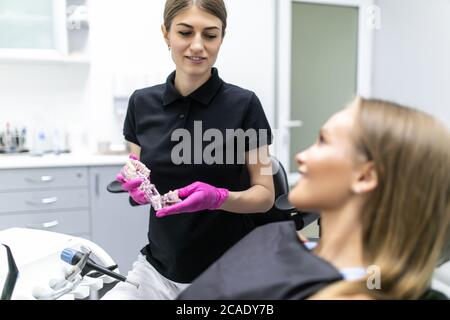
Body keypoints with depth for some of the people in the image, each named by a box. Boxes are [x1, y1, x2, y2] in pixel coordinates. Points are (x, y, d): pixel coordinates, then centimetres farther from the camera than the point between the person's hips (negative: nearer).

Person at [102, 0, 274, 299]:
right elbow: (143, 178, 10)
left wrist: (218, 197, -25)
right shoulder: (142, 103, -1)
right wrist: (138, 188, -13)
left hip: (226, 272, -2)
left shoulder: (244, 104, -11)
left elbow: (265, 195, -7)